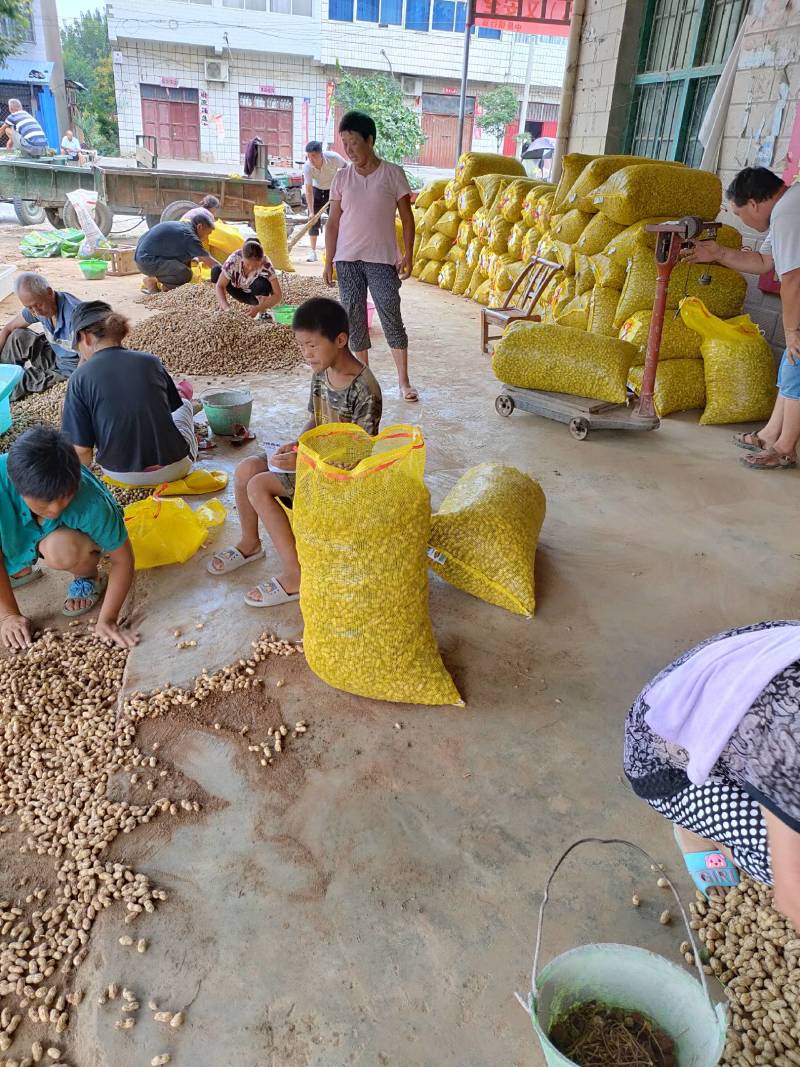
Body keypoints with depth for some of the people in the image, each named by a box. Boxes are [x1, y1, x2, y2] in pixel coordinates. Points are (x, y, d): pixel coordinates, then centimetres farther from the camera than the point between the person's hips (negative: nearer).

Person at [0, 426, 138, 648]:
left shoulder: (91, 503, -39)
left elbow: (123, 559, -26)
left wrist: (107, 620, -29)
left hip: (74, 531, -4)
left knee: (60, 549, -37)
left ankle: (88, 578, -1)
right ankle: (22, 569, 13)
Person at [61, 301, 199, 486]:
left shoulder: (80, 378, -12)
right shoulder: (151, 361, -5)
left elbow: (81, 449, -13)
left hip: (121, 474, 0)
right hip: (173, 469, 1)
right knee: (183, 403, 33)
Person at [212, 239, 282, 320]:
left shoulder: (266, 265, -31)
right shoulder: (233, 260, -29)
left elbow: (278, 295, -33)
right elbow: (220, 285, -25)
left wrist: (258, 308, -45)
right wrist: (225, 307, -43)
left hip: (256, 295, -2)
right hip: (238, 291, 2)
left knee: (262, 284, -36)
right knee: (216, 271, -23)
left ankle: (262, 312, -9)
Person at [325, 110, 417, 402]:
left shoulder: (392, 173, -1)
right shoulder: (342, 177, 7)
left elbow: (407, 218, 1)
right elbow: (333, 222, 8)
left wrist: (408, 256, -7)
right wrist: (329, 261, 3)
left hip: (381, 258, -3)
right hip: (347, 259, 3)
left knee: (391, 316, -6)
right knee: (354, 318, 6)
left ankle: (403, 381, 2)